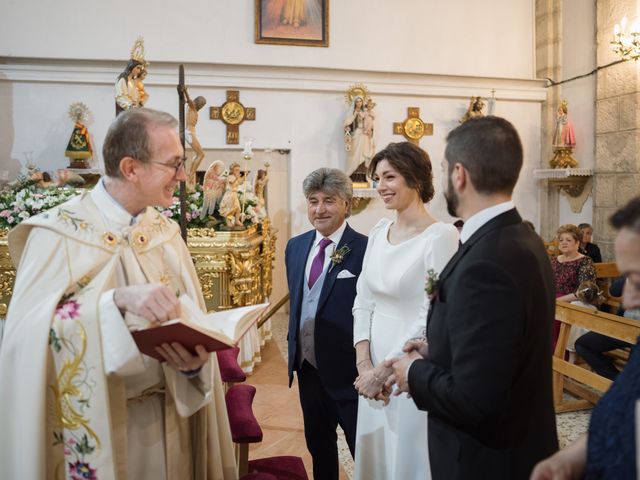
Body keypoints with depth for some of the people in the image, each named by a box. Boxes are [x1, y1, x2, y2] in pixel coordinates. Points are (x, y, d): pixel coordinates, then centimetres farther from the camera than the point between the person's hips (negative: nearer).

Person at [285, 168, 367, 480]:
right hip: (307, 365, 7)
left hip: (347, 369, -6)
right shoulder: (295, 246, 6)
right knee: (317, 442, 24)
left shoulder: (365, 249, -16)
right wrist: (293, 348, 13)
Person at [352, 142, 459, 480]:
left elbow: (432, 318, -18)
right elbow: (363, 301, 6)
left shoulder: (441, 236, -16)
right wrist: (364, 363, -4)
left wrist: (384, 371, -13)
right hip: (374, 366, 7)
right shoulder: (378, 232, 5)